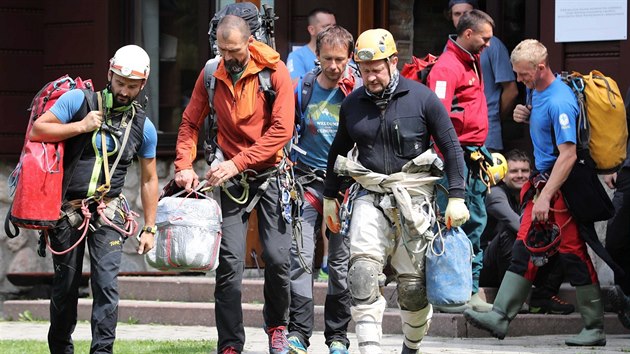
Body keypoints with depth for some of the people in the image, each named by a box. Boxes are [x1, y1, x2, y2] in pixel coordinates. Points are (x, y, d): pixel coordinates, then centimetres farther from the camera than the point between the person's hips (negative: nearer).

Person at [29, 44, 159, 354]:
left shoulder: (144, 128, 6)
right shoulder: (78, 101, -3)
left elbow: (149, 180, 13)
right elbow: (37, 131, -7)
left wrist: (149, 228, 11)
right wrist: (80, 126, -16)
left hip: (108, 212, 1)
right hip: (66, 209, -1)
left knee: (106, 283, -13)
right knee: (65, 285, 8)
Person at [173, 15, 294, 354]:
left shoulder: (274, 71, -11)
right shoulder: (211, 75, -1)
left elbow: (282, 129, -17)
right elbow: (190, 123, 6)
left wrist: (237, 162, -22)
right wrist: (184, 165, -11)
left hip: (270, 174, -2)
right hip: (231, 178, 2)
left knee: (277, 258, -4)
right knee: (229, 262, -6)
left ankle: (277, 325, 23)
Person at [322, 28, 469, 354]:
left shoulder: (422, 98, -5)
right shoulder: (352, 104, 6)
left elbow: (451, 148, -1)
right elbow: (337, 151, 20)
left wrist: (456, 197, -7)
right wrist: (329, 197, 22)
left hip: (413, 196, -2)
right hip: (370, 196, 2)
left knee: (413, 284, 3)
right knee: (363, 272, -18)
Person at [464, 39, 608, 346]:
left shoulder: (559, 101, -21)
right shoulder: (536, 90, 8)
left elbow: (568, 154, -26)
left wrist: (545, 197, -29)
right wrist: (525, 115, 5)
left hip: (562, 188, -9)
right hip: (541, 182, 9)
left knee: (572, 254, -4)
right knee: (524, 249, 7)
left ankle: (595, 328, 4)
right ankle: (500, 316, 6)